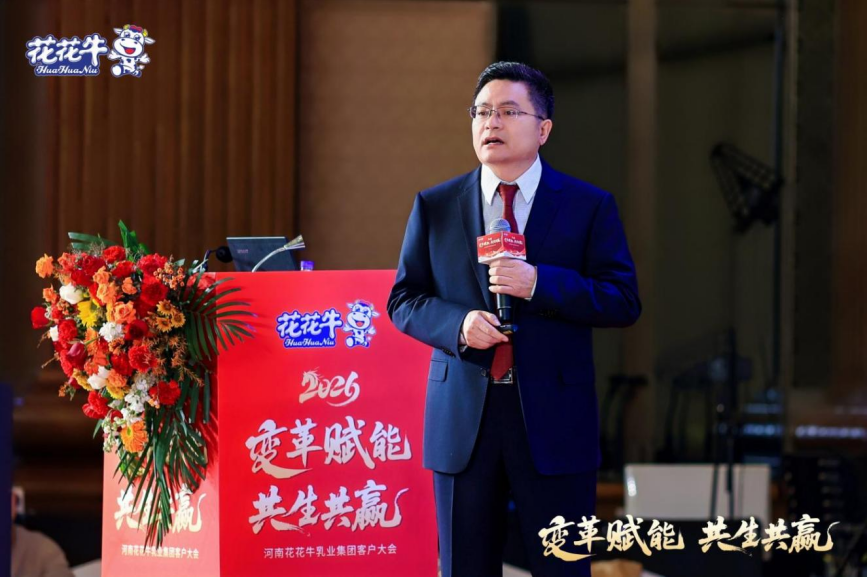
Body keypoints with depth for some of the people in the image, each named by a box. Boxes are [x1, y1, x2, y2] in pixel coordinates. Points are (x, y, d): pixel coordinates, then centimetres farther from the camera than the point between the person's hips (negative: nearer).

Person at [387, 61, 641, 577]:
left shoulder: (589, 206, 3)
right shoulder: (435, 206, 9)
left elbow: (624, 302, -3)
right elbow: (404, 299, 9)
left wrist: (538, 282, -17)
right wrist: (458, 324, -12)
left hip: (553, 420, -2)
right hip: (463, 418, 2)